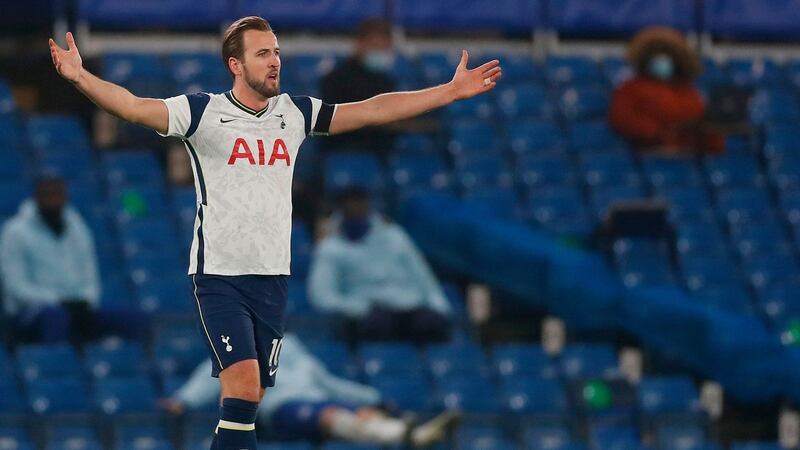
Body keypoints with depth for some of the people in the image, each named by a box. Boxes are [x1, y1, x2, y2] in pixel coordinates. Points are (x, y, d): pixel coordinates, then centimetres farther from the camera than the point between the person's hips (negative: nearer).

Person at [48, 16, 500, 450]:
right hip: (219, 275, -5)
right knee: (243, 384, -20)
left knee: (249, 399, 6)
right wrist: (81, 77, -35)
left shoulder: (296, 113, 7)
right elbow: (133, 106, -18)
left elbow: (373, 110, 9)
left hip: (272, 277, 5)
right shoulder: (203, 112, -6)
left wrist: (451, 92, 7)